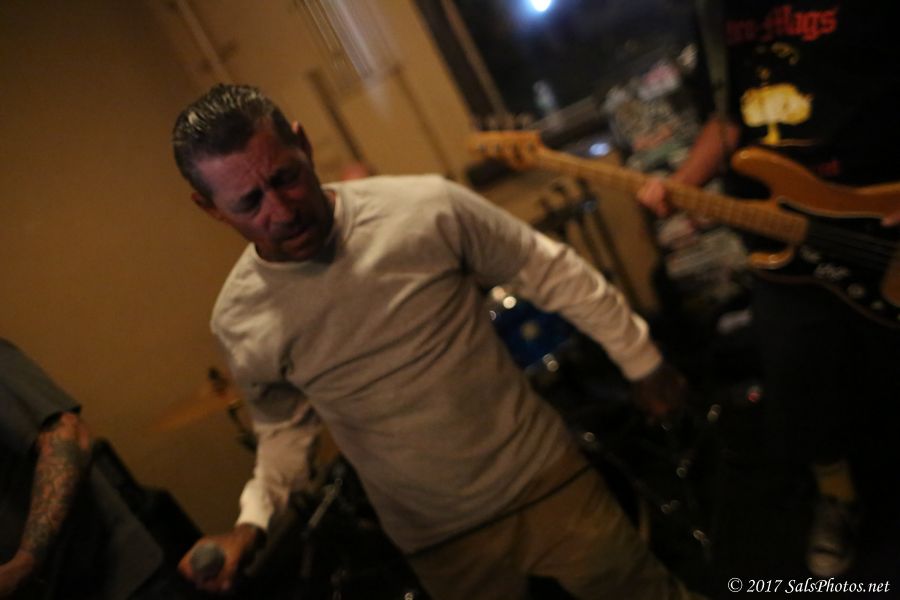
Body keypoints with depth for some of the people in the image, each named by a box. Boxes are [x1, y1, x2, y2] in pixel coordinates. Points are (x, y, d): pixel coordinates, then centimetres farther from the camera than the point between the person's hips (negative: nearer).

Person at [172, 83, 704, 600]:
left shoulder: (427, 210, -19)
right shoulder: (239, 320, -11)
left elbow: (552, 273, -5)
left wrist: (643, 363, 4)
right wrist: (255, 519, -9)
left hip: (546, 481, -1)